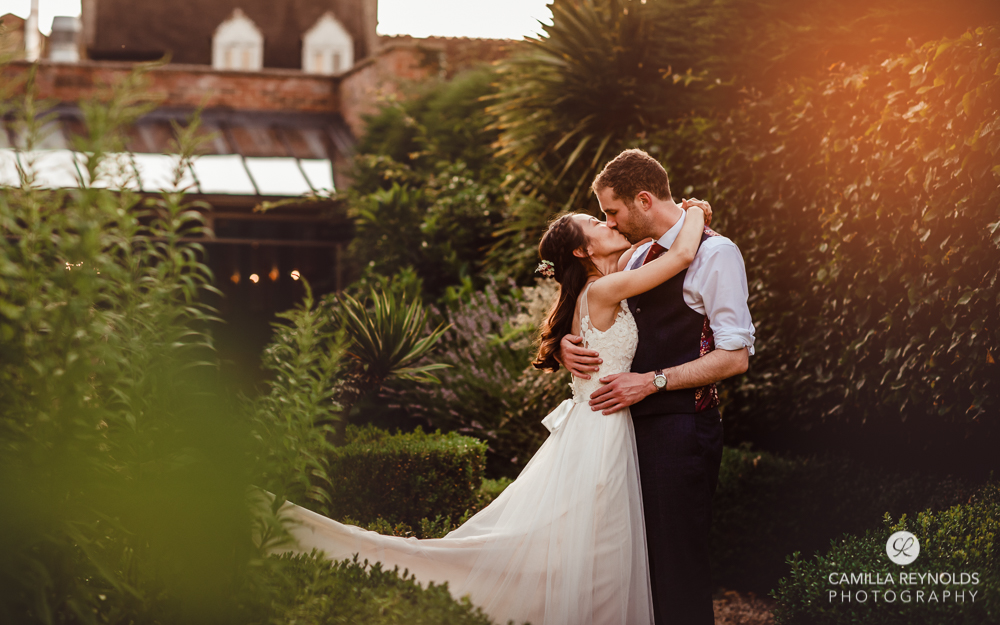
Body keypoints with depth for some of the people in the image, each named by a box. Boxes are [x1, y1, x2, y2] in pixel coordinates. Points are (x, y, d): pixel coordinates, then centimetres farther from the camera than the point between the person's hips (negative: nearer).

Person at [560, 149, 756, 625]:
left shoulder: (714, 254, -9)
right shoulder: (638, 258, 16)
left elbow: (735, 356, -14)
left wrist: (653, 381, -17)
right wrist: (567, 343, 1)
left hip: (683, 428, -8)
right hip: (637, 423, 8)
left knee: (678, 563, -6)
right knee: (641, 556, 11)